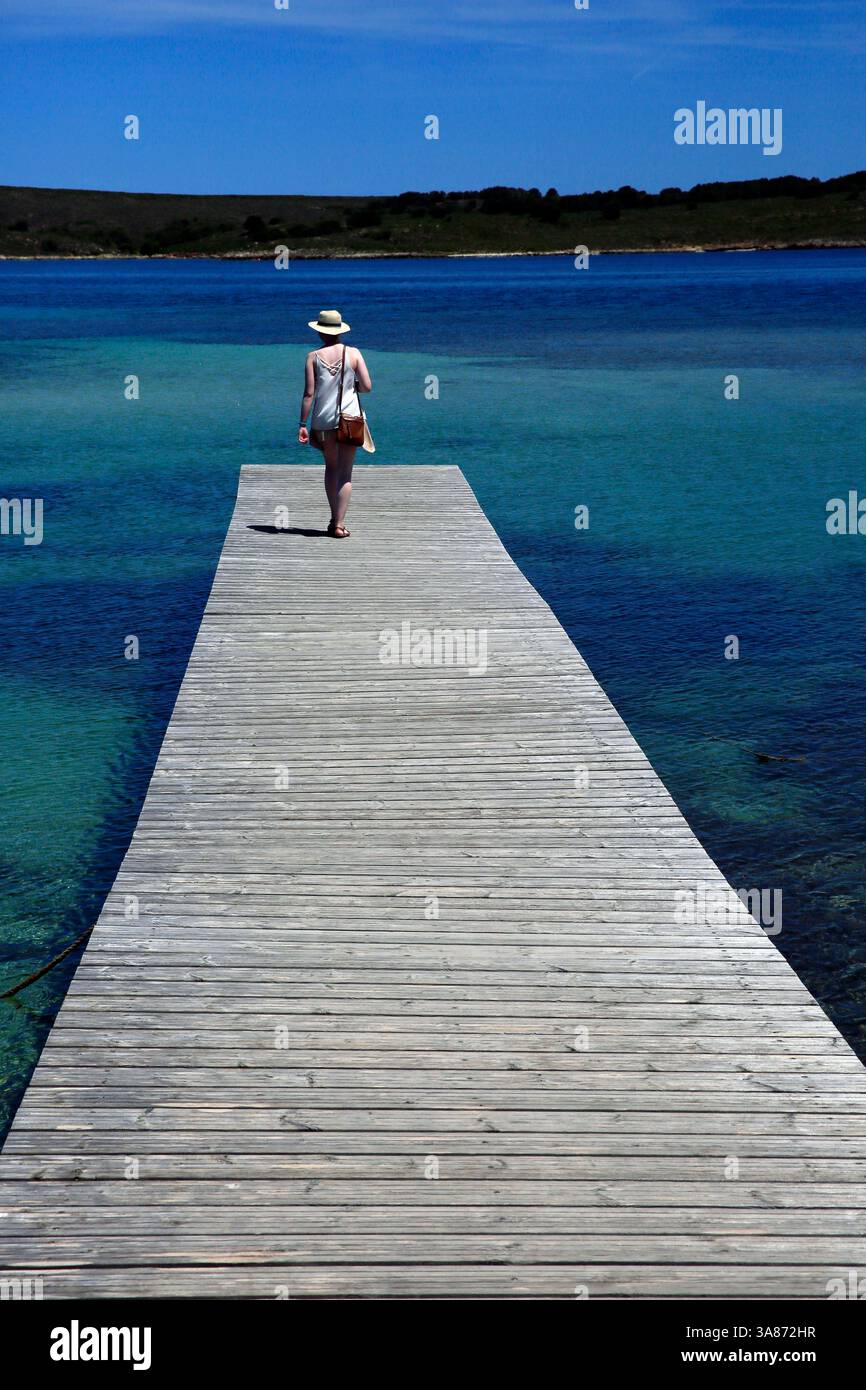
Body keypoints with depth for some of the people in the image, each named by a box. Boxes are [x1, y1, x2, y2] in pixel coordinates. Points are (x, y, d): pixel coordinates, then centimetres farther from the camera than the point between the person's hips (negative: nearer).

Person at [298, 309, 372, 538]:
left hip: (323, 420, 1)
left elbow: (309, 393, -6)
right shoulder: (353, 353, -2)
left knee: (331, 468, 18)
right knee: (345, 473, 2)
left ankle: (334, 520, 20)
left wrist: (302, 424, -3)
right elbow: (367, 386, -5)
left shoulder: (314, 357, -2)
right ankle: (339, 524, -4)